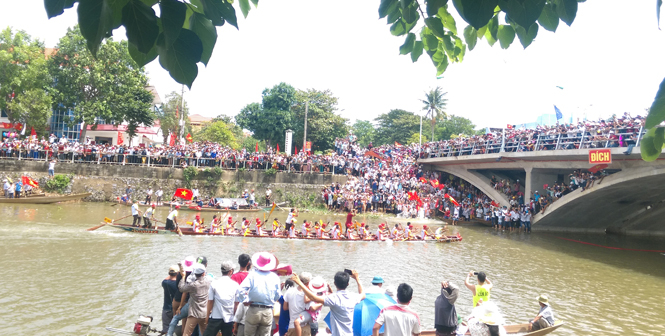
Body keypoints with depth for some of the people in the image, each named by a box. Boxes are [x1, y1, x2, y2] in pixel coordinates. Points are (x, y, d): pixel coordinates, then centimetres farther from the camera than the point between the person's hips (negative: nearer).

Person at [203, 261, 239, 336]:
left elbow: (210, 301, -2)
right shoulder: (235, 285, -2)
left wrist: (207, 315, 10)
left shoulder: (214, 283, -4)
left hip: (215, 317, -1)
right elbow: (236, 303, 2)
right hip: (229, 318, 1)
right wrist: (234, 315, 14)